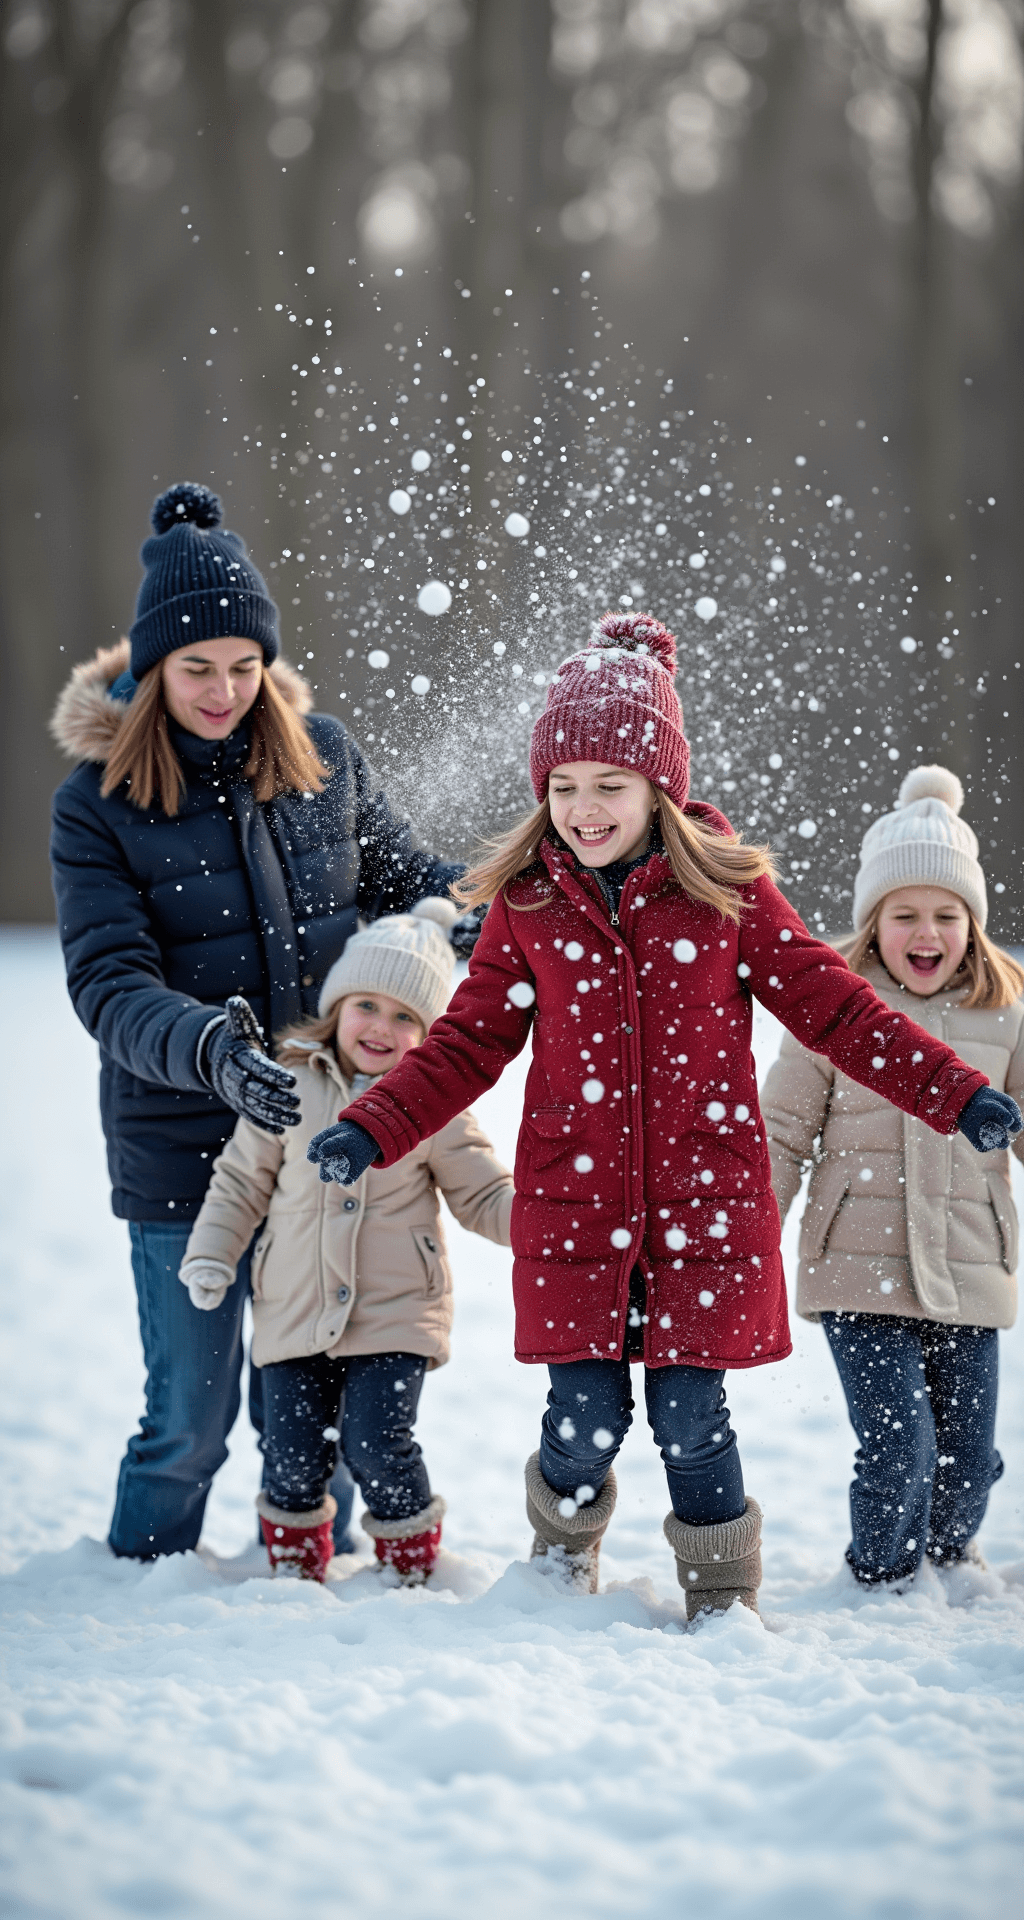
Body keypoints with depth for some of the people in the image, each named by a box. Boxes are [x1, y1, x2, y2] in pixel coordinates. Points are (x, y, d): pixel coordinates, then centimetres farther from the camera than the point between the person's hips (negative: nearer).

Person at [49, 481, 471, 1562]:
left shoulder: (321, 754, 1)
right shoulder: (97, 802, -9)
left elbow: (397, 875, 15)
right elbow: (111, 988, -16)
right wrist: (211, 1049, -35)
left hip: (324, 1134, 3)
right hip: (180, 1155, -3)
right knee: (191, 1417, 4)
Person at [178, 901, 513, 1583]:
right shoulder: (289, 1085, 1)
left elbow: (484, 1195, 2)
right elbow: (241, 1180, 10)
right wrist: (212, 1254, 2)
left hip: (394, 1315, -2)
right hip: (296, 1314, 2)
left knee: (379, 1448, -11)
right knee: (294, 1457, 3)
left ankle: (411, 1573, 11)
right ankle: (296, 1571, 27)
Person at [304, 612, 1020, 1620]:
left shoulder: (726, 887, -2)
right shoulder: (527, 903, 2)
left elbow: (832, 1005, 1)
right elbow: (468, 1042, 6)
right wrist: (371, 1127, -6)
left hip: (705, 1202, -1)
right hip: (572, 1207, 1)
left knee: (690, 1416, -1)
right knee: (585, 1418, -1)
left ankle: (722, 1602, 21)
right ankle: (562, 1567, 29)